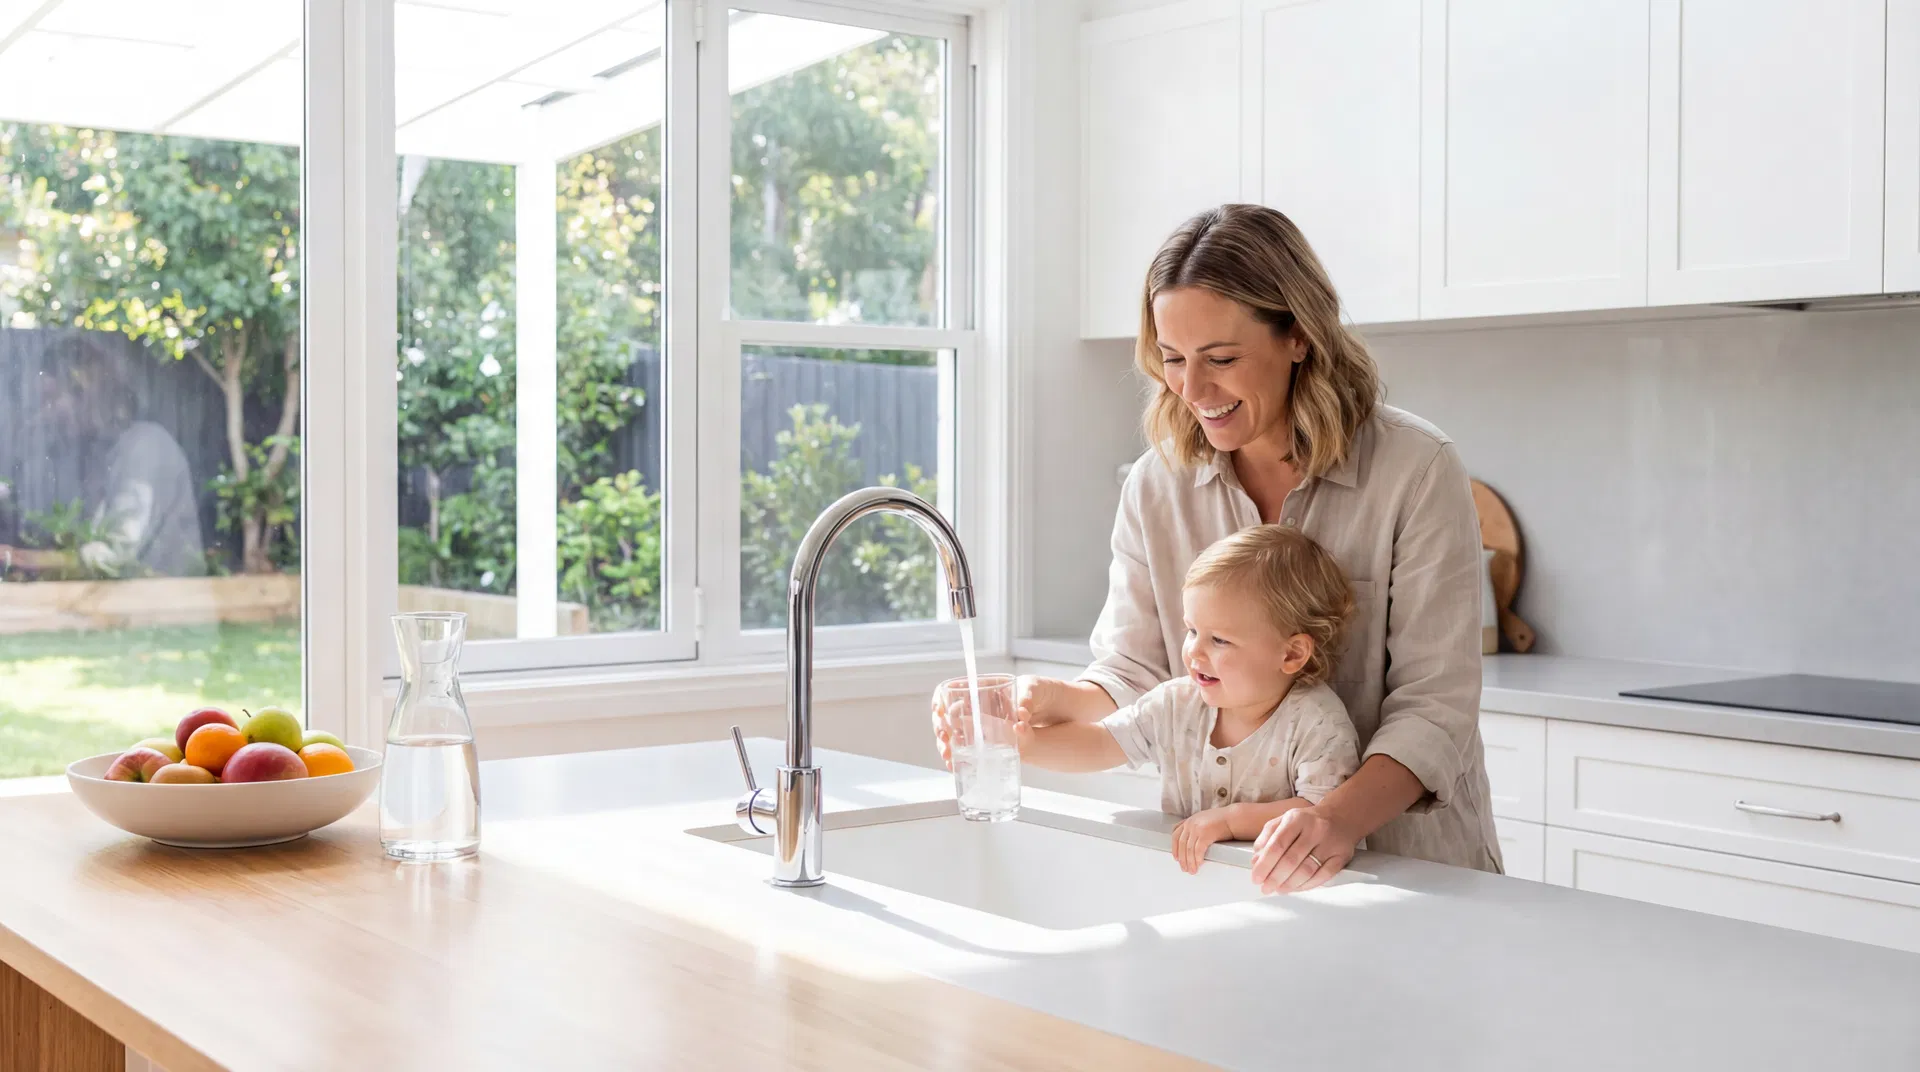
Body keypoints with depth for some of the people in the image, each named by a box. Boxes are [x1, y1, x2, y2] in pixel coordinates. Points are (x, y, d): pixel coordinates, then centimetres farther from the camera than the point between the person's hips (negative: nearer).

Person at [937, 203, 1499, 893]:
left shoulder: (1416, 470, -8)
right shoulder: (1156, 487, 4)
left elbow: (1433, 706, -12)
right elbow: (1134, 674, 4)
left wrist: (1343, 817, -30)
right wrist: (1047, 701, -18)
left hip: (1409, 863, -2)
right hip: (1220, 860, 3)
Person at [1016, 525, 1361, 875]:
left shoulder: (1319, 724, -13)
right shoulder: (1177, 703, 3)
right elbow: (1101, 745, 7)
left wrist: (1231, 819, -23)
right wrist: (1030, 743, -9)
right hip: (1175, 877, 3)